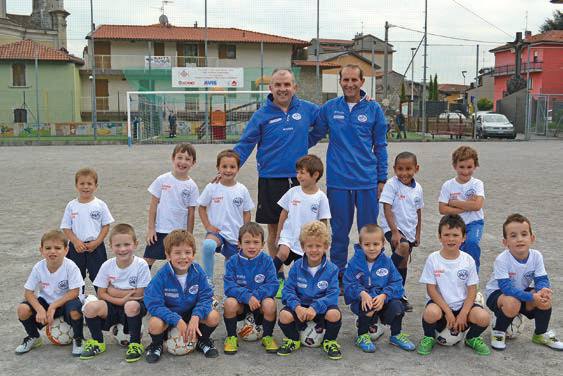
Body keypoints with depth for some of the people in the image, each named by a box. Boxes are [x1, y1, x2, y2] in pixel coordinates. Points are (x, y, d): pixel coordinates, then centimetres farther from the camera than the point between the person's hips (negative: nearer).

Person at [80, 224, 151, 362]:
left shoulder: (141, 265, -13)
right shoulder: (107, 266, -3)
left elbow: (138, 295, -12)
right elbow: (101, 294, -3)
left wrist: (114, 291, -13)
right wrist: (121, 300, -19)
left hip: (134, 305, -3)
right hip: (113, 308, 4)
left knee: (131, 306, -37)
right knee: (90, 307, -24)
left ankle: (135, 344, -11)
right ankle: (97, 343, 4)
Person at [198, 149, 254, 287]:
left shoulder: (242, 190, 0)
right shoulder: (212, 187, -4)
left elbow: (246, 213, 8)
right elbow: (201, 207, 5)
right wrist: (208, 226, -6)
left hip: (236, 235, 3)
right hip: (216, 231, -2)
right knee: (207, 245, -35)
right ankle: (208, 280, -17)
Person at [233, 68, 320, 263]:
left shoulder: (306, 109, 3)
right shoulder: (261, 115, -2)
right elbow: (244, 145, -3)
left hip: (299, 178, 1)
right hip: (271, 179, -1)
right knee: (274, 229, 8)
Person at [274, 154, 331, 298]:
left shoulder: (320, 197, -7)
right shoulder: (293, 192, -2)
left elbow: (323, 221, 0)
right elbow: (284, 213, 8)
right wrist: (278, 235, 9)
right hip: (289, 234, 1)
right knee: (283, 253, -27)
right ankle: (278, 278, -6)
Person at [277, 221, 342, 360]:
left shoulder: (331, 269, -5)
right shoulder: (296, 267, -1)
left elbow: (332, 295, -13)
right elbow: (288, 290, -5)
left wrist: (315, 307, -29)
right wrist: (297, 307, -25)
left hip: (321, 308, -1)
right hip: (300, 307, 1)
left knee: (334, 314, -33)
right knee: (284, 315, -29)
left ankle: (330, 341, 1)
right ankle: (292, 340, 6)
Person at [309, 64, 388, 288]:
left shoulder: (373, 109, 3)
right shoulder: (329, 108, 3)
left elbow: (380, 146, 7)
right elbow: (314, 136, 14)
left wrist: (382, 179, 5)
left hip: (367, 181, 0)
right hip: (338, 181, 0)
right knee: (339, 231, 9)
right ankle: (338, 276, 23)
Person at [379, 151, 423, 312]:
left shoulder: (417, 188, 5)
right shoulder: (391, 185, -13)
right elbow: (387, 209, -17)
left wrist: (417, 233, 17)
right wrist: (394, 232, -23)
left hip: (409, 230, 6)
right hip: (392, 228, -6)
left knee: (402, 261, 13)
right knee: (403, 248, -33)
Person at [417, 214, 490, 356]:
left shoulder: (468, 260, -2)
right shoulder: (433, 259, -8)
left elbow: (472, 290, -2)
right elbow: (431, 289, -8)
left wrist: (463, 314, -14)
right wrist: (447, 312, -16)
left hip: (462, 304, 2)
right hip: (440, 303, -2)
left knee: (483, 317, -26)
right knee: (431, 312, -36)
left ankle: (472, 338, 11)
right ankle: (429, 338, 0)